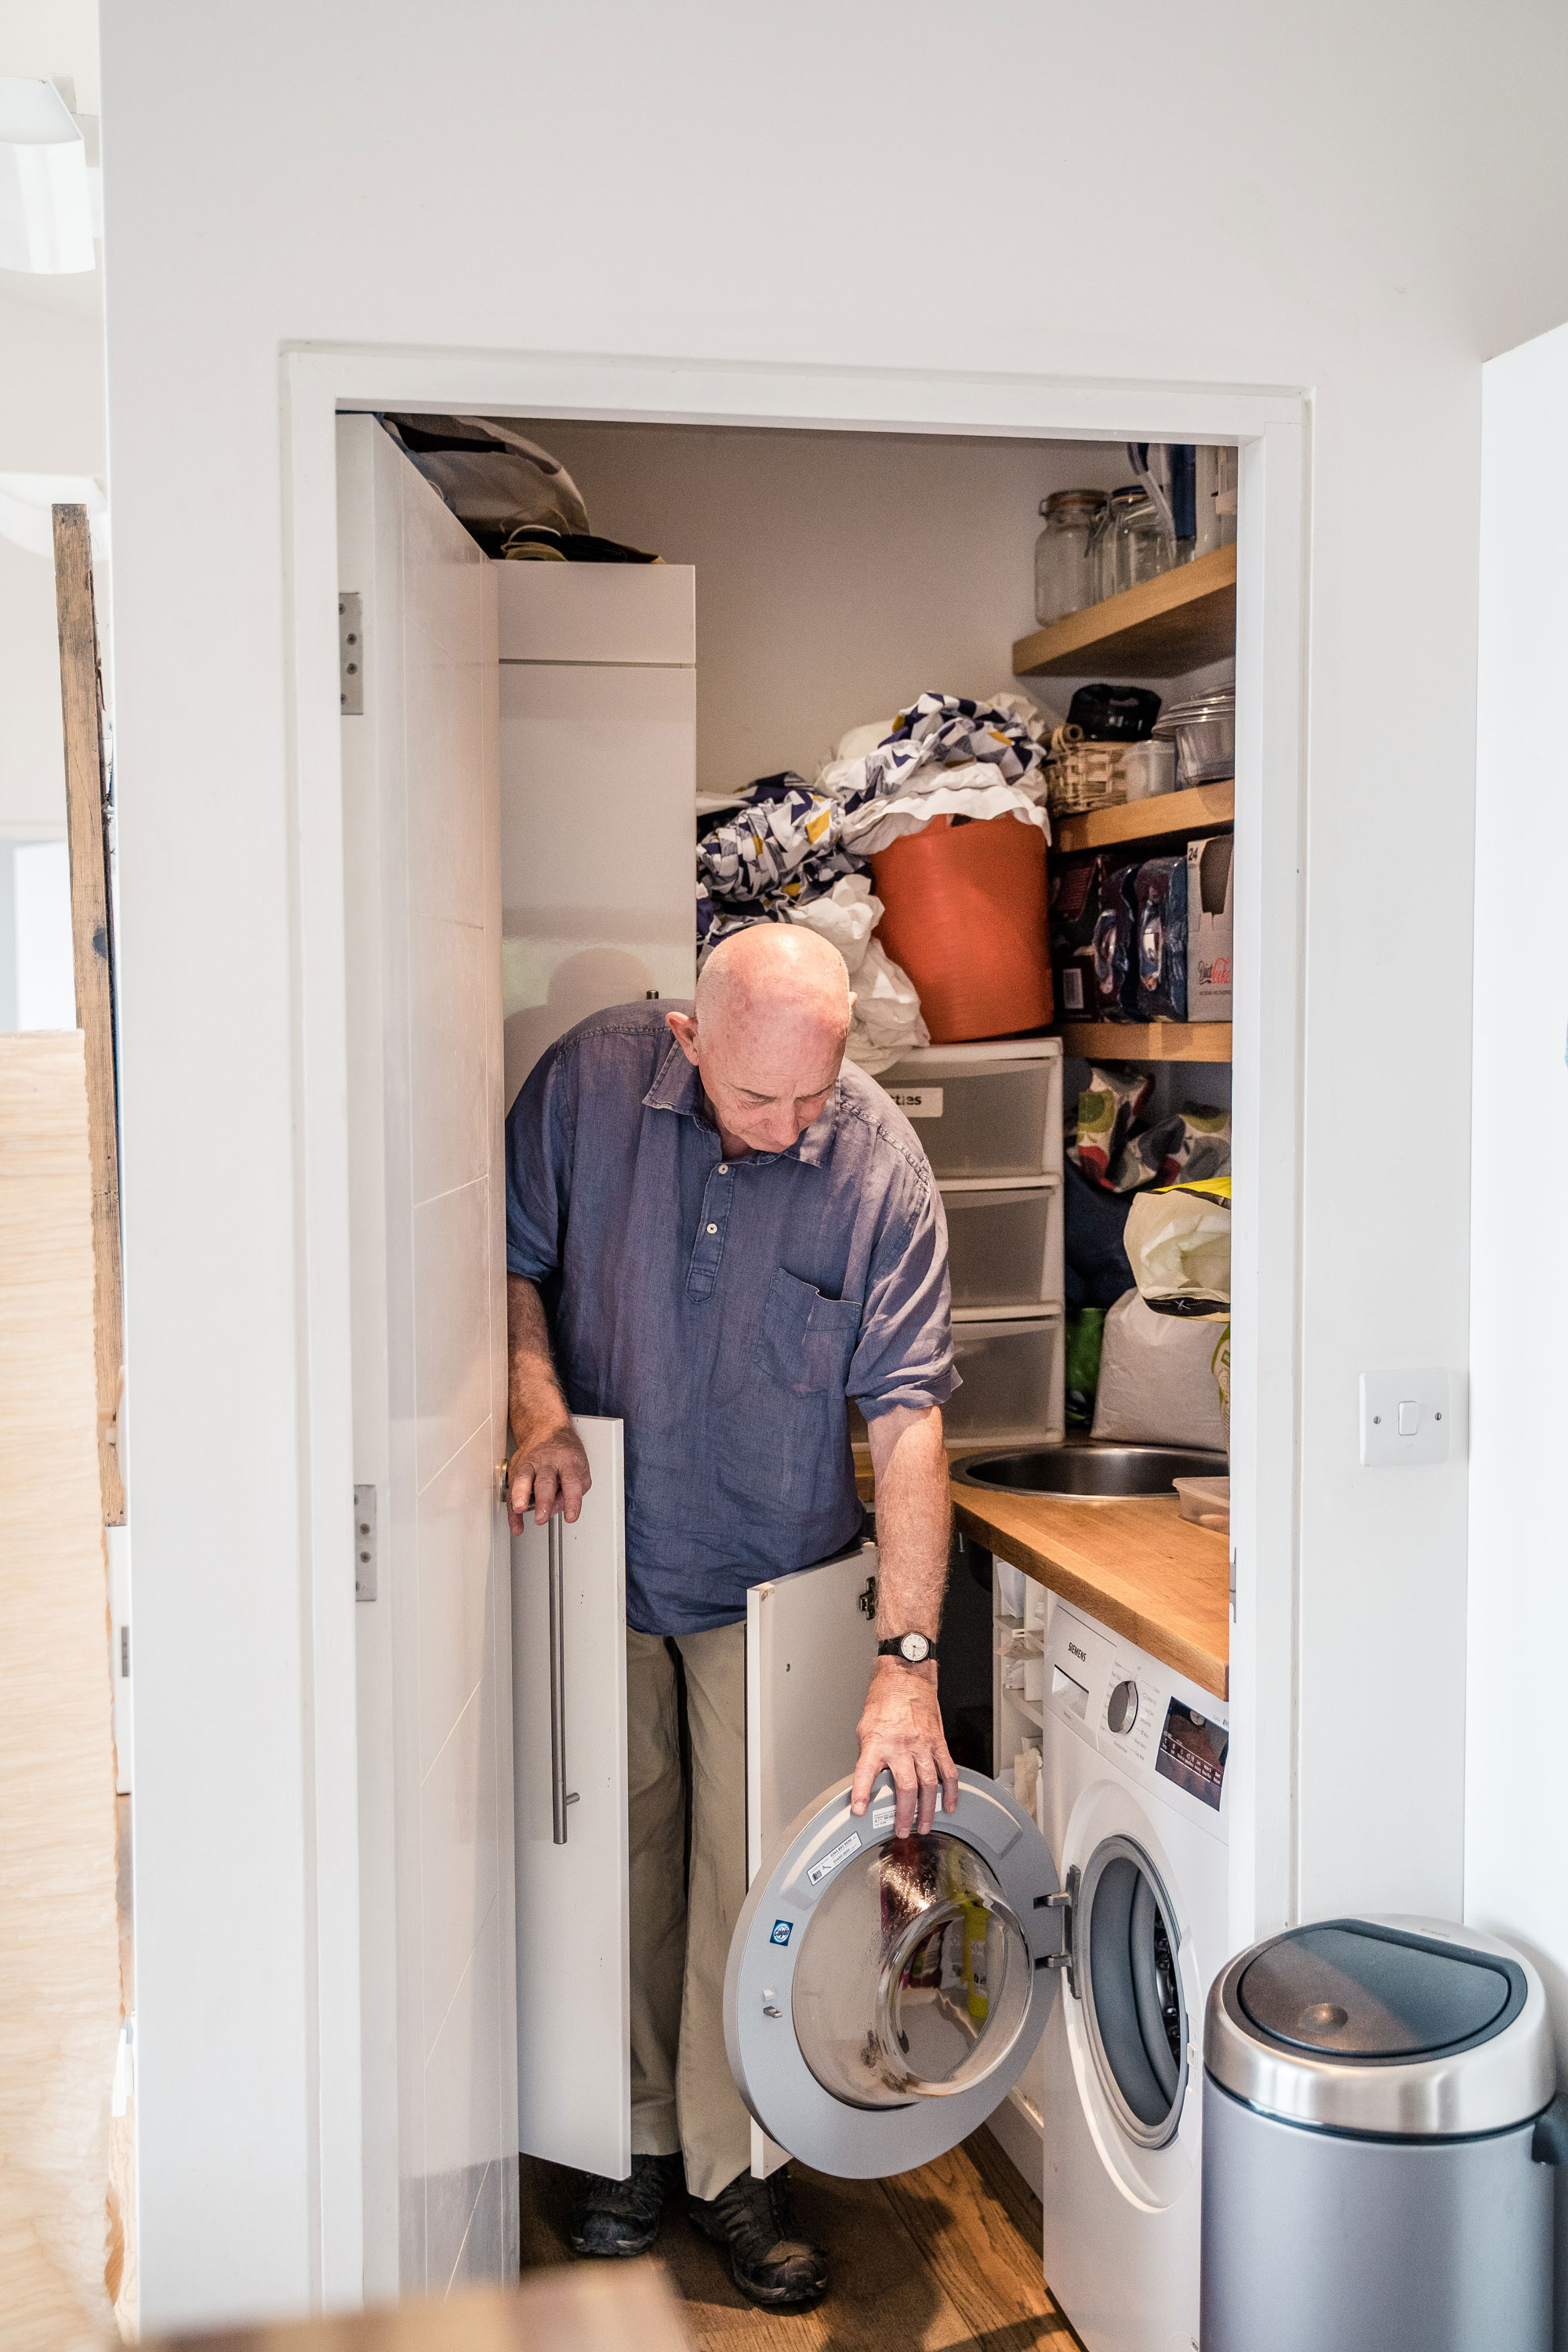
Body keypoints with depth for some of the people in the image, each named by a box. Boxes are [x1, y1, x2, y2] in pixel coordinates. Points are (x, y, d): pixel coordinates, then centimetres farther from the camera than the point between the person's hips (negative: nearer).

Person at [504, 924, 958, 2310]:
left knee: (748, 1869, 3)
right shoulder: (591, 1082, -14)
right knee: (622, 1847, 13)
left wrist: (907, 1660, -27)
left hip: (769, 1575, -2)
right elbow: (515, 1261, 1)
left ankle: (734, 2164, 22)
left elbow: (908, 1415, -22)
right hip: (606, 1551, 2)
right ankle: (640, 2132, 31)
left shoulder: (879, 1166, -19)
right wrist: (541, 1406, -18)